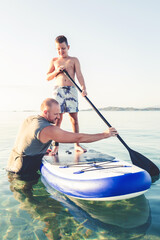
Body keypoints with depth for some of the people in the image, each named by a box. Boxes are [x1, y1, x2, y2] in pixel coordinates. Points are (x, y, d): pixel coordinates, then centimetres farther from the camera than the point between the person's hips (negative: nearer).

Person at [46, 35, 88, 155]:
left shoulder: (74, 60, 10)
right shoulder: (54, 61, 14)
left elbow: (79, 75, -2)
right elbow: (47, 77, 13)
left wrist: (83, 88, -18)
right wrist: (56, 71, -5)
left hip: (71, 90, 0)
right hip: (58, 90, 0)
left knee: (74, 117, -3)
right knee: (58, 117, -6)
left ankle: (77, 145, 5)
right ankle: (56, 145, 0)